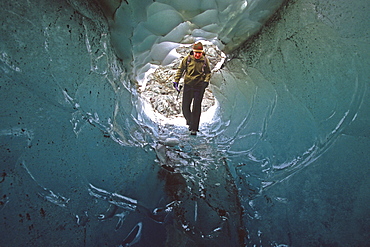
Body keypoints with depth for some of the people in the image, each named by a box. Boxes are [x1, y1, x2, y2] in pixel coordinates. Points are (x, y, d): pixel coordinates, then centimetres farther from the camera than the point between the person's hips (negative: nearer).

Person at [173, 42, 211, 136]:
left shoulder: (205, 60, 0)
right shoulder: (187, 59, -2)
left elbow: (208, 72, 9)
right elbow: (180, 70, 6)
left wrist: (206, 81, -8)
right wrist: (176, 81, -2)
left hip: (199, 86, -1)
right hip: (188, 85, 1)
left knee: (196, 107, -3)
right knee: (185, 107, 4)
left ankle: (194, 128, 8)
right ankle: (190, 122, 33)